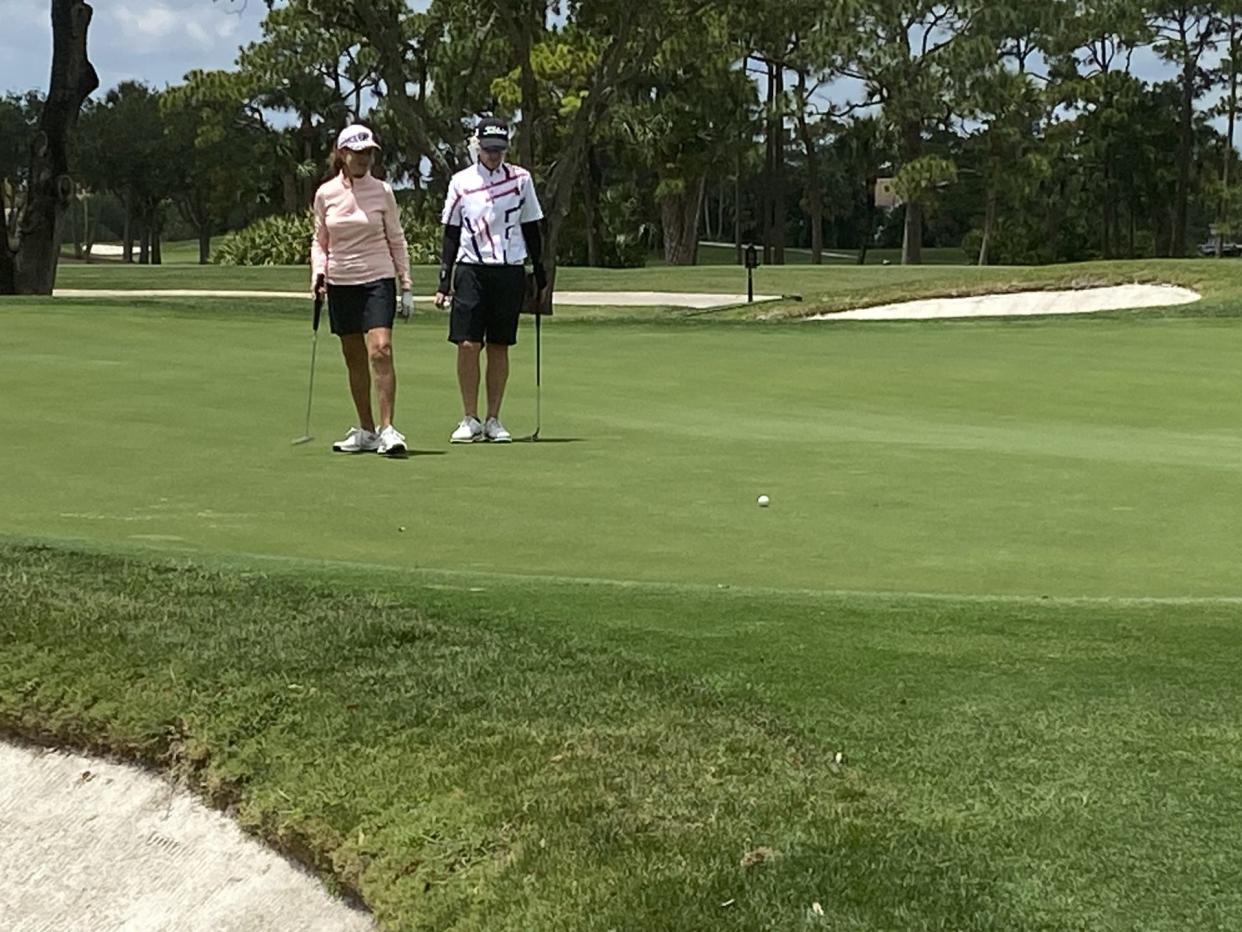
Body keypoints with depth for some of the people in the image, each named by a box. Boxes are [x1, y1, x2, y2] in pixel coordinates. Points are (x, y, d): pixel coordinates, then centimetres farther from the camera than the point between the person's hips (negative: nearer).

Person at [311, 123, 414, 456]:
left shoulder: (381, 191, -1)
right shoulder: (325, 194, 3)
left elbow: (396, 239, 5)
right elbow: (319, 240, 13)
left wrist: (406, 285, 3)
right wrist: (318, 270, -5)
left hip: (377, 280, -3)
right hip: (340, 284, 3)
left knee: (380, 350, -18)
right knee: (354, 360, 7)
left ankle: (387, 429, -18)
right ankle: (366, 431, 17)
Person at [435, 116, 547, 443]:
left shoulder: (521, 179, 4)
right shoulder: (461, 182, 3)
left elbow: (531, 229, 11)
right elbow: (451, 234, 7)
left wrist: (540, 274, 10)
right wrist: (444, 281, 2)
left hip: (510, 272, 1)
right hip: (471, 270, -1)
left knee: (499, 347, 4)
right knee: (467, 344, -8)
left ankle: (493, 420, 12)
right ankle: (470, 419, 2)